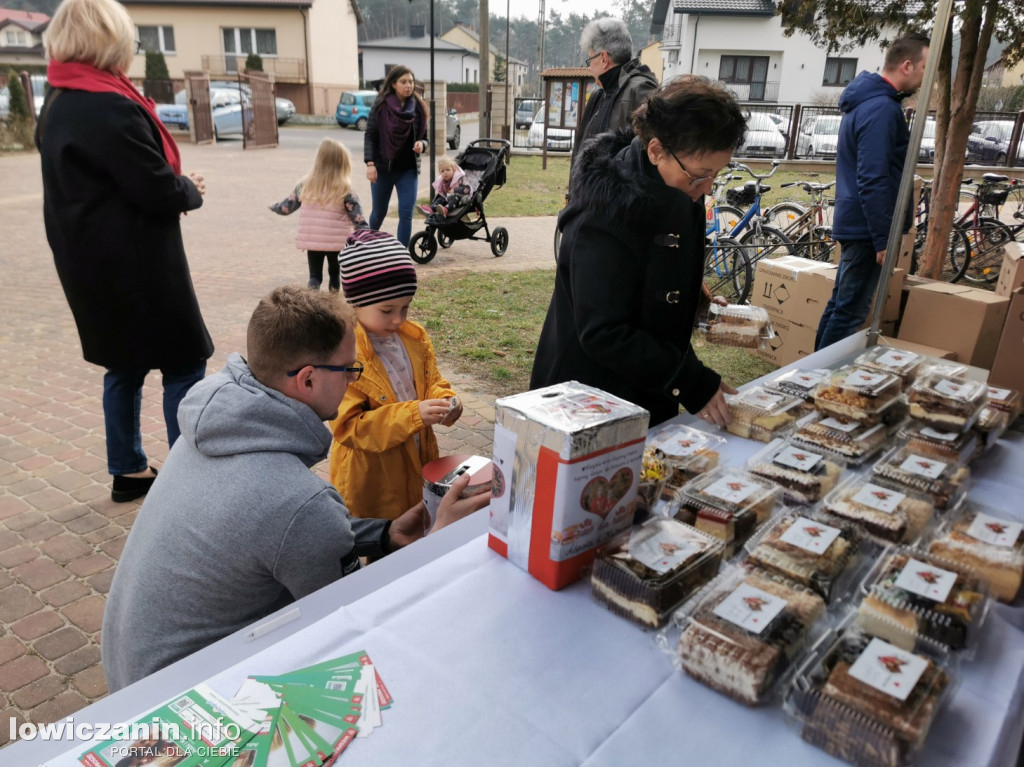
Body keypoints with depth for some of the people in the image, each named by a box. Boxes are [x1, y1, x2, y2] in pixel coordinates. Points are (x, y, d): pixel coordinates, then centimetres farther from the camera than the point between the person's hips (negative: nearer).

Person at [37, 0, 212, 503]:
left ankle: (128, 471, 27)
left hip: (93, 263, 9)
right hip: (135, 266, -9)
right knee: (183, 366, 0)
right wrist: (192, 191, 1)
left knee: (126, 365, 17)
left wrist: (175, 187, 7)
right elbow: (159, 189, -19)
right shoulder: (110, 107, -19)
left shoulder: (56, 107, 12)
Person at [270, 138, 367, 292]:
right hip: (336, 241, -1)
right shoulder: (345, 189, -8)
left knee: (314, 276, 11)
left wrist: (274, 207, 32)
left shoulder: (305, 184, 2)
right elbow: (357, 217, -10)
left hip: (311, 241, 2)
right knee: (335, 274, 19)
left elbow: (288, 206, 13)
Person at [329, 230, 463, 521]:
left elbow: (432, 382, 11)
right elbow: (348, 426, -22)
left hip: (417, 467, 6)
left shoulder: (415, 336, -1)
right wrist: (413, 414, -30)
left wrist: (444, 401, -13)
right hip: (370, 479, -5)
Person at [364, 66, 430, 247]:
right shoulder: (381, 105, -7)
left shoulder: (418, 107, 0)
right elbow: (370, 136, -7)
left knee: (406, 214, -7)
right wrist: (370, 163, -17)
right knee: (379, 212, 14)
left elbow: (424, 137, 8)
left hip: (408, 170, 1)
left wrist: (421, 144, -15)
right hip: (383, 167, -1)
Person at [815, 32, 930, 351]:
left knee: (840, 305, 15)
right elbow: (873, 181, -24)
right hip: (867, 228, -10)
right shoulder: (882, 108, -17)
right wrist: (884, 239, -22)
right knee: (850, 312, -4)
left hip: (854, 223, 10)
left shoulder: (866, 101, 15)